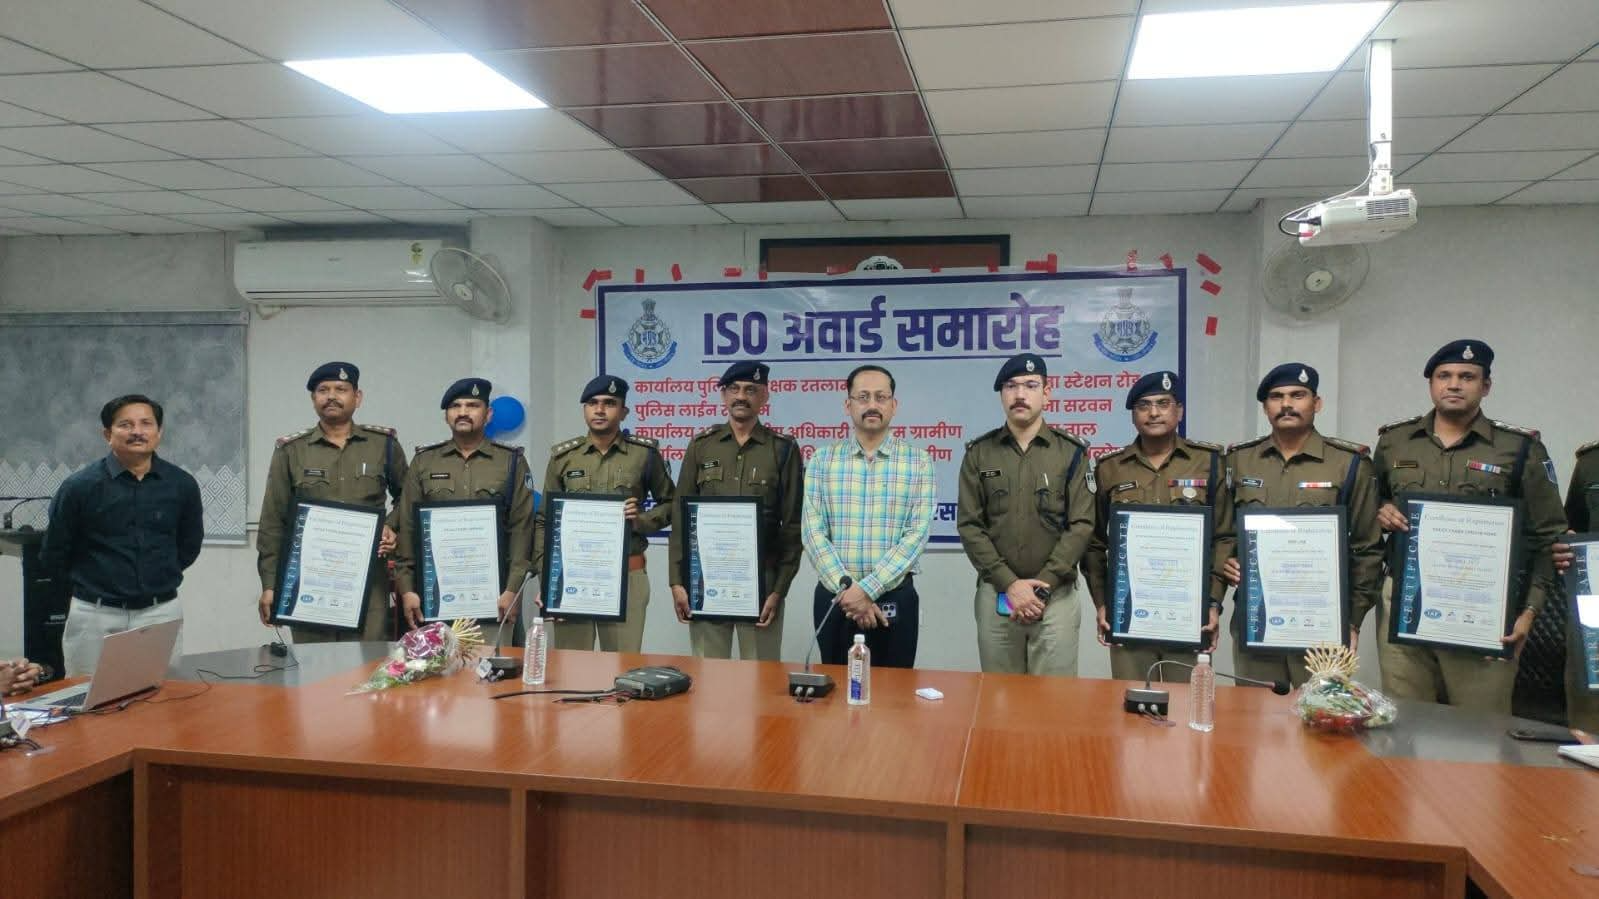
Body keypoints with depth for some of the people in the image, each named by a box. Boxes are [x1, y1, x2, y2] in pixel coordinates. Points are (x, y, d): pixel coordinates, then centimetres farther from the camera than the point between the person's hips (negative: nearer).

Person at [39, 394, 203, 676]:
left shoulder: (182, 485, -1)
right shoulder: (79, 486, -7)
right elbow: (53, 555, 5)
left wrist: (161, 577, 12)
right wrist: (90, 584, 13)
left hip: (162, 613, 2)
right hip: (96, 616, -1)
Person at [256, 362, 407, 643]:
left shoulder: (384, 443, 6)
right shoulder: (290, 450, 5)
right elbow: (273, 522, 5)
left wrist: (391, 527, -2)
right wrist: (269, 584, 1)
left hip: (368, 579, 0)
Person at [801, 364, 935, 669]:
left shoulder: (918, 461, 0)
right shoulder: (822, 460, 3)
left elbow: (917, 534, -8)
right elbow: (813, 532, -4)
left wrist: (867, 589, -16)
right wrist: (846, 589, -15)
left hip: (895, 598, -1)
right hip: (834, 596, 1)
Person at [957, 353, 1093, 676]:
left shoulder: (1072, 452, 2)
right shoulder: (978, 453, 5)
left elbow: (1081, 525, -4)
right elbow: (969, 526, 0)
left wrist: (1042, 586, -12)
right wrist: (1009, 584, -10)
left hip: (1057, 596, -1)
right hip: (994, 594, 2)